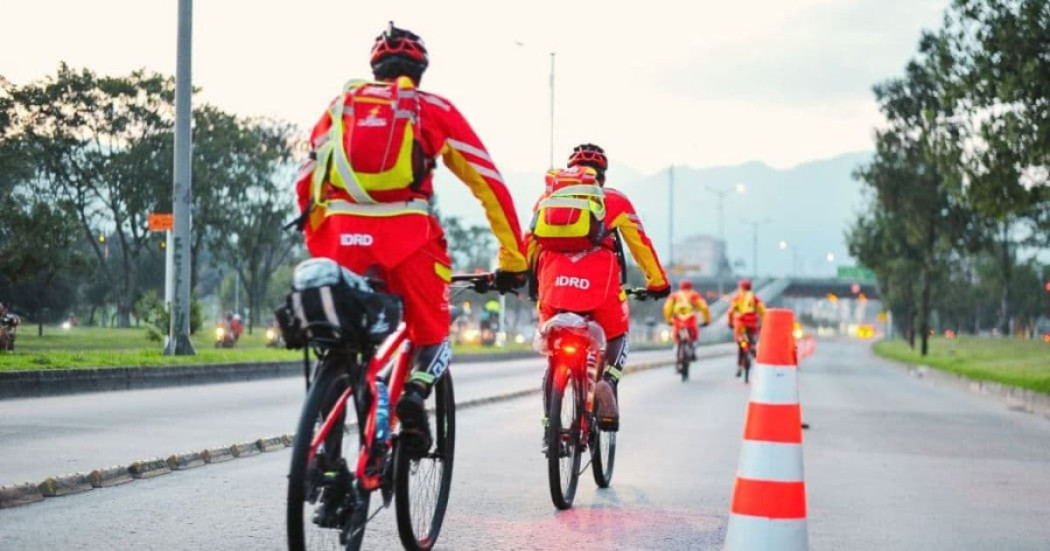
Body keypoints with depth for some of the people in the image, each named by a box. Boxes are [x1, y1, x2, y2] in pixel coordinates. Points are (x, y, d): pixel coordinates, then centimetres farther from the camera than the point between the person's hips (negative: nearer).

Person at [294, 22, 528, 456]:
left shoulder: (342, 103, 21)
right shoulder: (434, 109, 15)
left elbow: (306, 184, 20)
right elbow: (490, 184, 12)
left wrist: (318, 246, 29)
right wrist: (513, 260, 16)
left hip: (343, 234, 2)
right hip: (407, 235, -2)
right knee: (432, 337, 15)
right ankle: (416, 393, -15)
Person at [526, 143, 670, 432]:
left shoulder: (548, 197, 26)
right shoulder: (614, 199, 20)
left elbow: (529, 244, 25)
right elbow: (640, 243, 20)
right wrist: (658, 282, 29)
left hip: (553, 281, 2)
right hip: (598, 281, -2)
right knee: (617, 336, 20)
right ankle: (608, 381, -10)